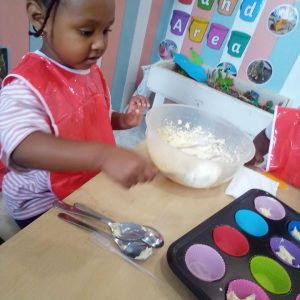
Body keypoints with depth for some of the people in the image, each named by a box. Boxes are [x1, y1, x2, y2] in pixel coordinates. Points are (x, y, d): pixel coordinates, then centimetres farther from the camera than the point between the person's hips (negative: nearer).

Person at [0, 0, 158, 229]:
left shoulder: (92, 71, -2)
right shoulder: (25, 86, -25)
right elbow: (22, 147, -43)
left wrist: (122, 120, -8)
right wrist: (103, 155, -57)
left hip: (90, 190, 6)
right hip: (43, 206, -6)